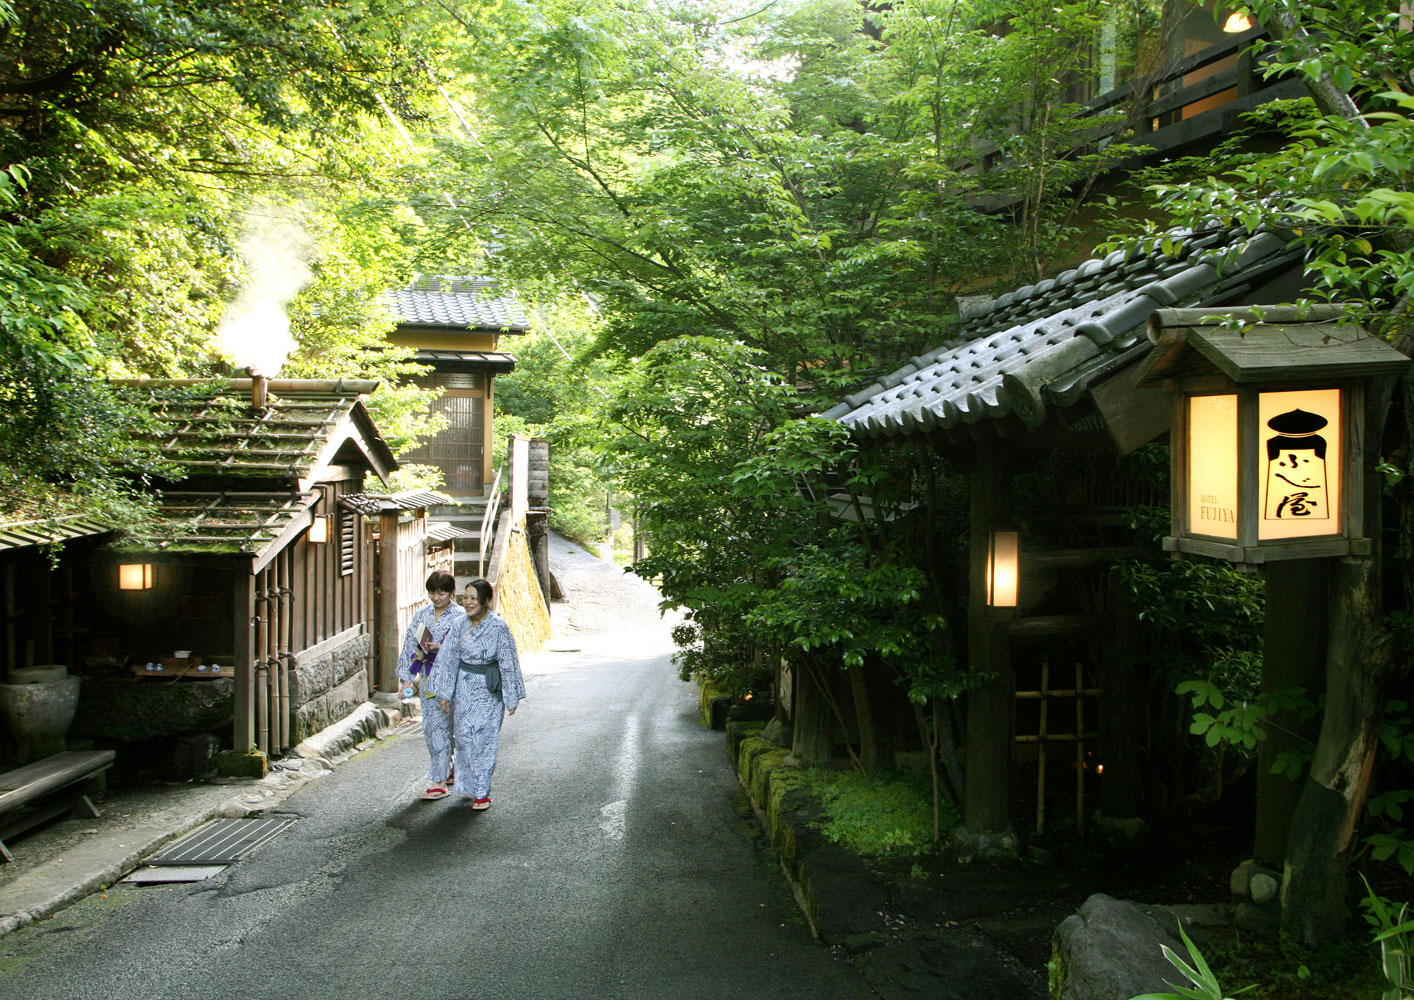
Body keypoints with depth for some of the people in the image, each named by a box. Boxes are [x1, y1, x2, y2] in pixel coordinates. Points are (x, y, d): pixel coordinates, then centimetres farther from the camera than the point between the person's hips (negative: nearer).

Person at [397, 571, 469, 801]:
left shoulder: (460, 618, -7)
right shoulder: (422, 615, 8)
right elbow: (410, 646, 9)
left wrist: (439, 647, -21)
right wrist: (406, 676, 4)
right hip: (427, 676, 6)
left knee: (439, 725, -8)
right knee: (429, 726, 11)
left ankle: (439, 781, -4)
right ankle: (447, 770, 27)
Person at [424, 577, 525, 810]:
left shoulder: (498, 626, -12)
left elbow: (508, 663, -7)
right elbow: (449, 659, 4)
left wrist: (511, 698, -6)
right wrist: (445, 694, 4)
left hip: (488, 689, -4)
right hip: (463, 687, 4)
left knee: (484, 738, -2)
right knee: (464, 737, 8)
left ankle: (482, 792, 7)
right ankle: (470, 784, 26)